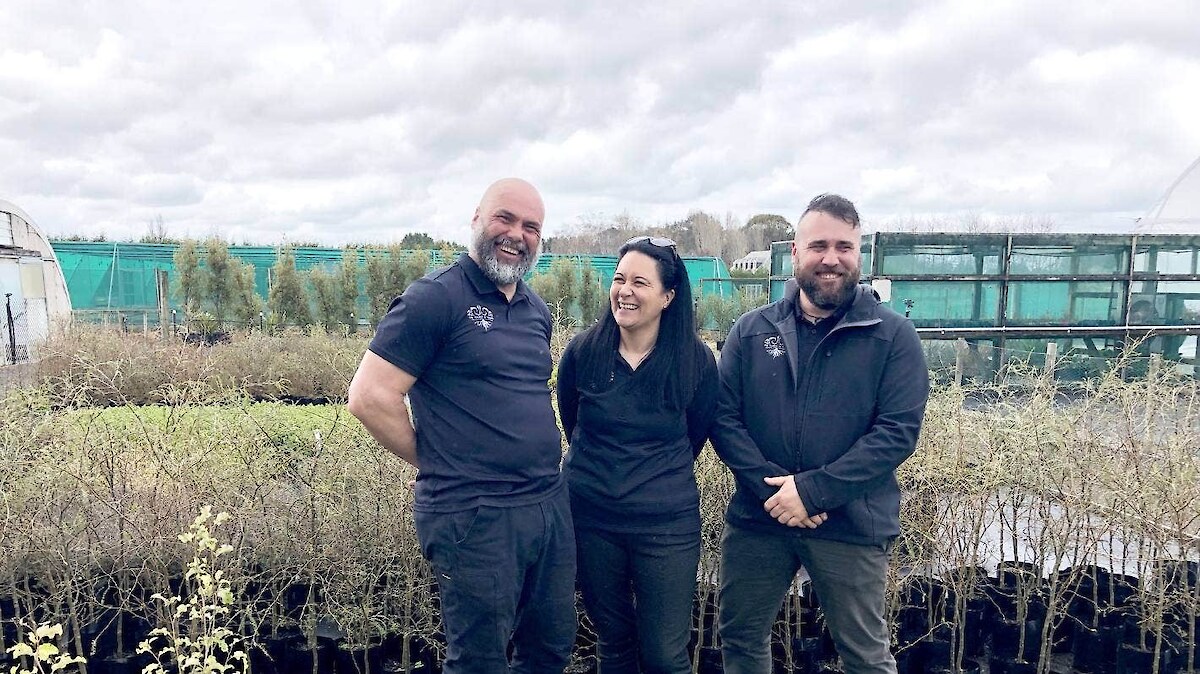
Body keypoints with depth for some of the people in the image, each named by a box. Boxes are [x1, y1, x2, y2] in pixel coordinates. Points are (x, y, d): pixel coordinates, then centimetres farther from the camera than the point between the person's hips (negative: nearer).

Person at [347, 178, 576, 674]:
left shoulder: (537, 311, 12)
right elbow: (369, 397, -15)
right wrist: (439, 463, -6)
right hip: (474, 516, -7)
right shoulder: (435, 298, -11)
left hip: (552, 505, 7)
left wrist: (539, 456, 12)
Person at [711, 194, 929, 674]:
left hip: (852, 526, -2)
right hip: (757, 517, 3)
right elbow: (723, 417, -2)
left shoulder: (894, 336, -4)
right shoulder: (752, 330, 3)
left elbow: (898, 431, -12)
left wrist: (813, 490, -19)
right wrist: (770, 487, -16)